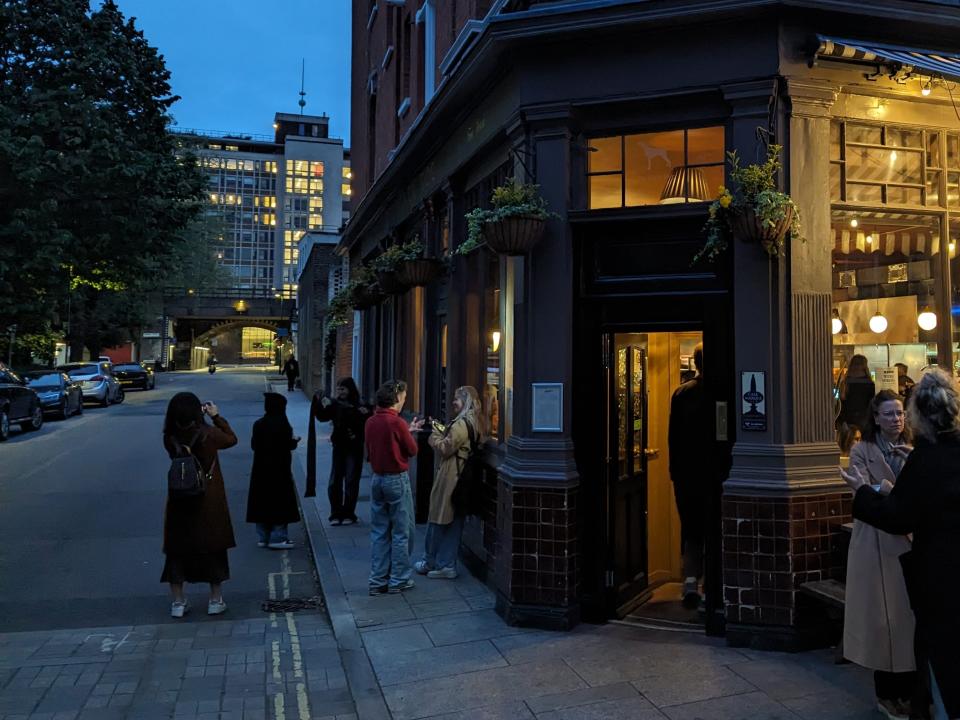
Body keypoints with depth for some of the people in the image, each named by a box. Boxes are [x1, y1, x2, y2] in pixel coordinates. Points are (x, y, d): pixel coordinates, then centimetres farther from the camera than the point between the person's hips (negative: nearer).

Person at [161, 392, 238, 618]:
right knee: (213, 548, 11)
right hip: (209, 500, -2)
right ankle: (215, 600, 19)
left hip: (179, 502, 2)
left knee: (177, 549, 13)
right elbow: (232, 439, 1)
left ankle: (178, 602, 19)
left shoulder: (170, 439, -9)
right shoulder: (208, 434, -16)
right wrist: (217, 416, 4)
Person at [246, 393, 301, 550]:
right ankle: (278, 538, 2)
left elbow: (254, 445, 5)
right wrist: (295, 441, 5)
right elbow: (288, 445, -16)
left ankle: (263, 537, 17)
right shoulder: (282, 425, -15)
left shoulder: (259, 424, 1)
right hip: (279, 469, -5)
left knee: (262, 501, 11)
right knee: (280, 501, 3)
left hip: (261, 469, 5)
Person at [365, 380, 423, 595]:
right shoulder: (397, 422, -18)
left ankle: (378, 581, 16)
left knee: (379, 532, 12)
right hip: (397, 480, -7)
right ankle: (398, 580, 13)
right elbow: (413, 450, -9)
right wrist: (409, 433, 9)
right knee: (402, 532, 6)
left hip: (377, 479, 7)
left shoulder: (371, 422, 3)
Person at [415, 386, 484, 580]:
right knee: (454, 522, 11)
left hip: (449, 477, -9)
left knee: (437, 519, 5)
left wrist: (434, 433, -1)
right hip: (460, 476, 9)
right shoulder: (474, 423, 11)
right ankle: (447, 565, 16)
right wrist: (441, 431, 6)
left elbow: (445, 449, -15)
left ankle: (430, 562, 18)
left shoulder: (461, 424, -17)